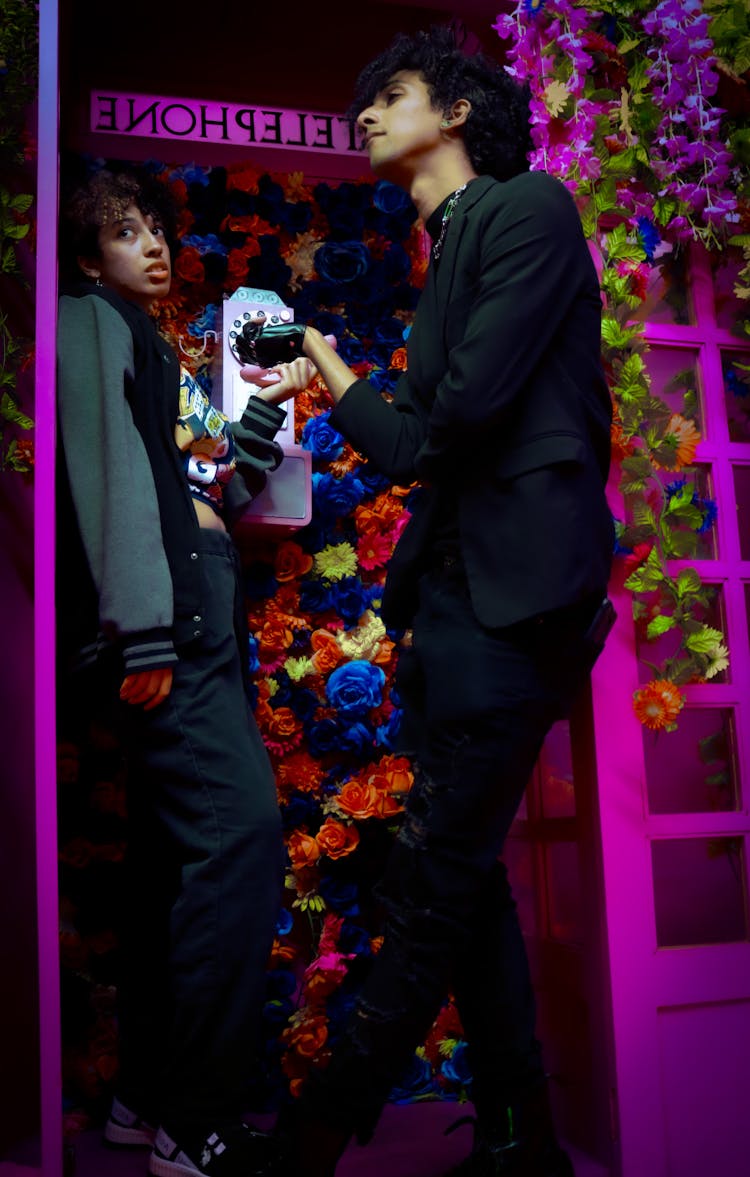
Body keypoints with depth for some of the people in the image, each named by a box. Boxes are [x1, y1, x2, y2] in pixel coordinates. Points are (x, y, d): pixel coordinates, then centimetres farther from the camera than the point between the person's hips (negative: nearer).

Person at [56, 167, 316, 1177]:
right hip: (166, 622, -9)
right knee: (239, 833, -16)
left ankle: (151, 1096, 17)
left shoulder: (157, 352, 28)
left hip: (196, 619, 9)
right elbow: (109, 467, -12)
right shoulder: (92, 321, 3)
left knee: (181, 853, 8)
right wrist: (143, 628, -21)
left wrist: (265, 411, 14)